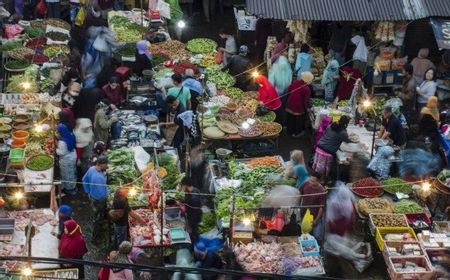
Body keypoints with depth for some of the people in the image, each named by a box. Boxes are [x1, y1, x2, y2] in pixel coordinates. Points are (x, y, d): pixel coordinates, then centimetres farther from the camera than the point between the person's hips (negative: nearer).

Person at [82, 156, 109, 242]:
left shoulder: (91, 169, -13)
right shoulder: (99, 178, -39)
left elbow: (84, 180, 4)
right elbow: (101, 194, -33)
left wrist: (88, 191, 13)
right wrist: (108, 191, -13)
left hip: (92, 196, 8)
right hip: (98, 200, -8)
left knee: (96, 216, 32)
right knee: (98, 219, 13)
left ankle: (98, 229, 55)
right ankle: (95, 238, 30)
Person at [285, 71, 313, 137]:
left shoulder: (295, 82, -6)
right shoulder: (307, 89, -24)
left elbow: (288, 90, 8)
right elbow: (306, 101, -20)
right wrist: (308, 107, -3)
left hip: (289, 105, 6)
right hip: (298, 107, -6)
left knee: (290, 120, 24)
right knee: (298, 121, 19)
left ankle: (290, 131, 41)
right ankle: (297, 133, 35)